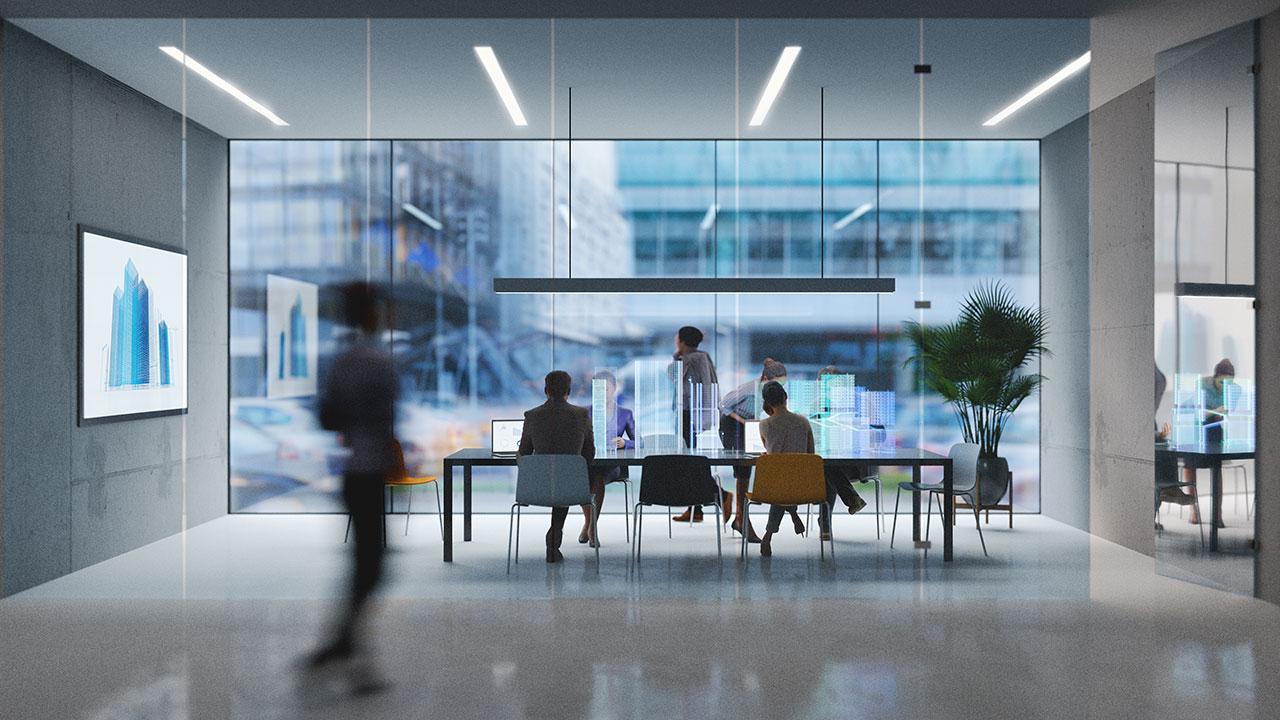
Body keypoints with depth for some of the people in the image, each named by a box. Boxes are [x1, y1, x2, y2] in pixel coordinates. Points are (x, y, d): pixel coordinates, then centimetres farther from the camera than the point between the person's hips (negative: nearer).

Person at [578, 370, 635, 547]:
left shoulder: (625, 414, 12)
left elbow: (638, 442, 6)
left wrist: (624, 443, -15)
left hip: (613, 466, -1)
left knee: (598, 477, -34)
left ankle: (591, 526, -19)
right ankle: (588, 522, -9)